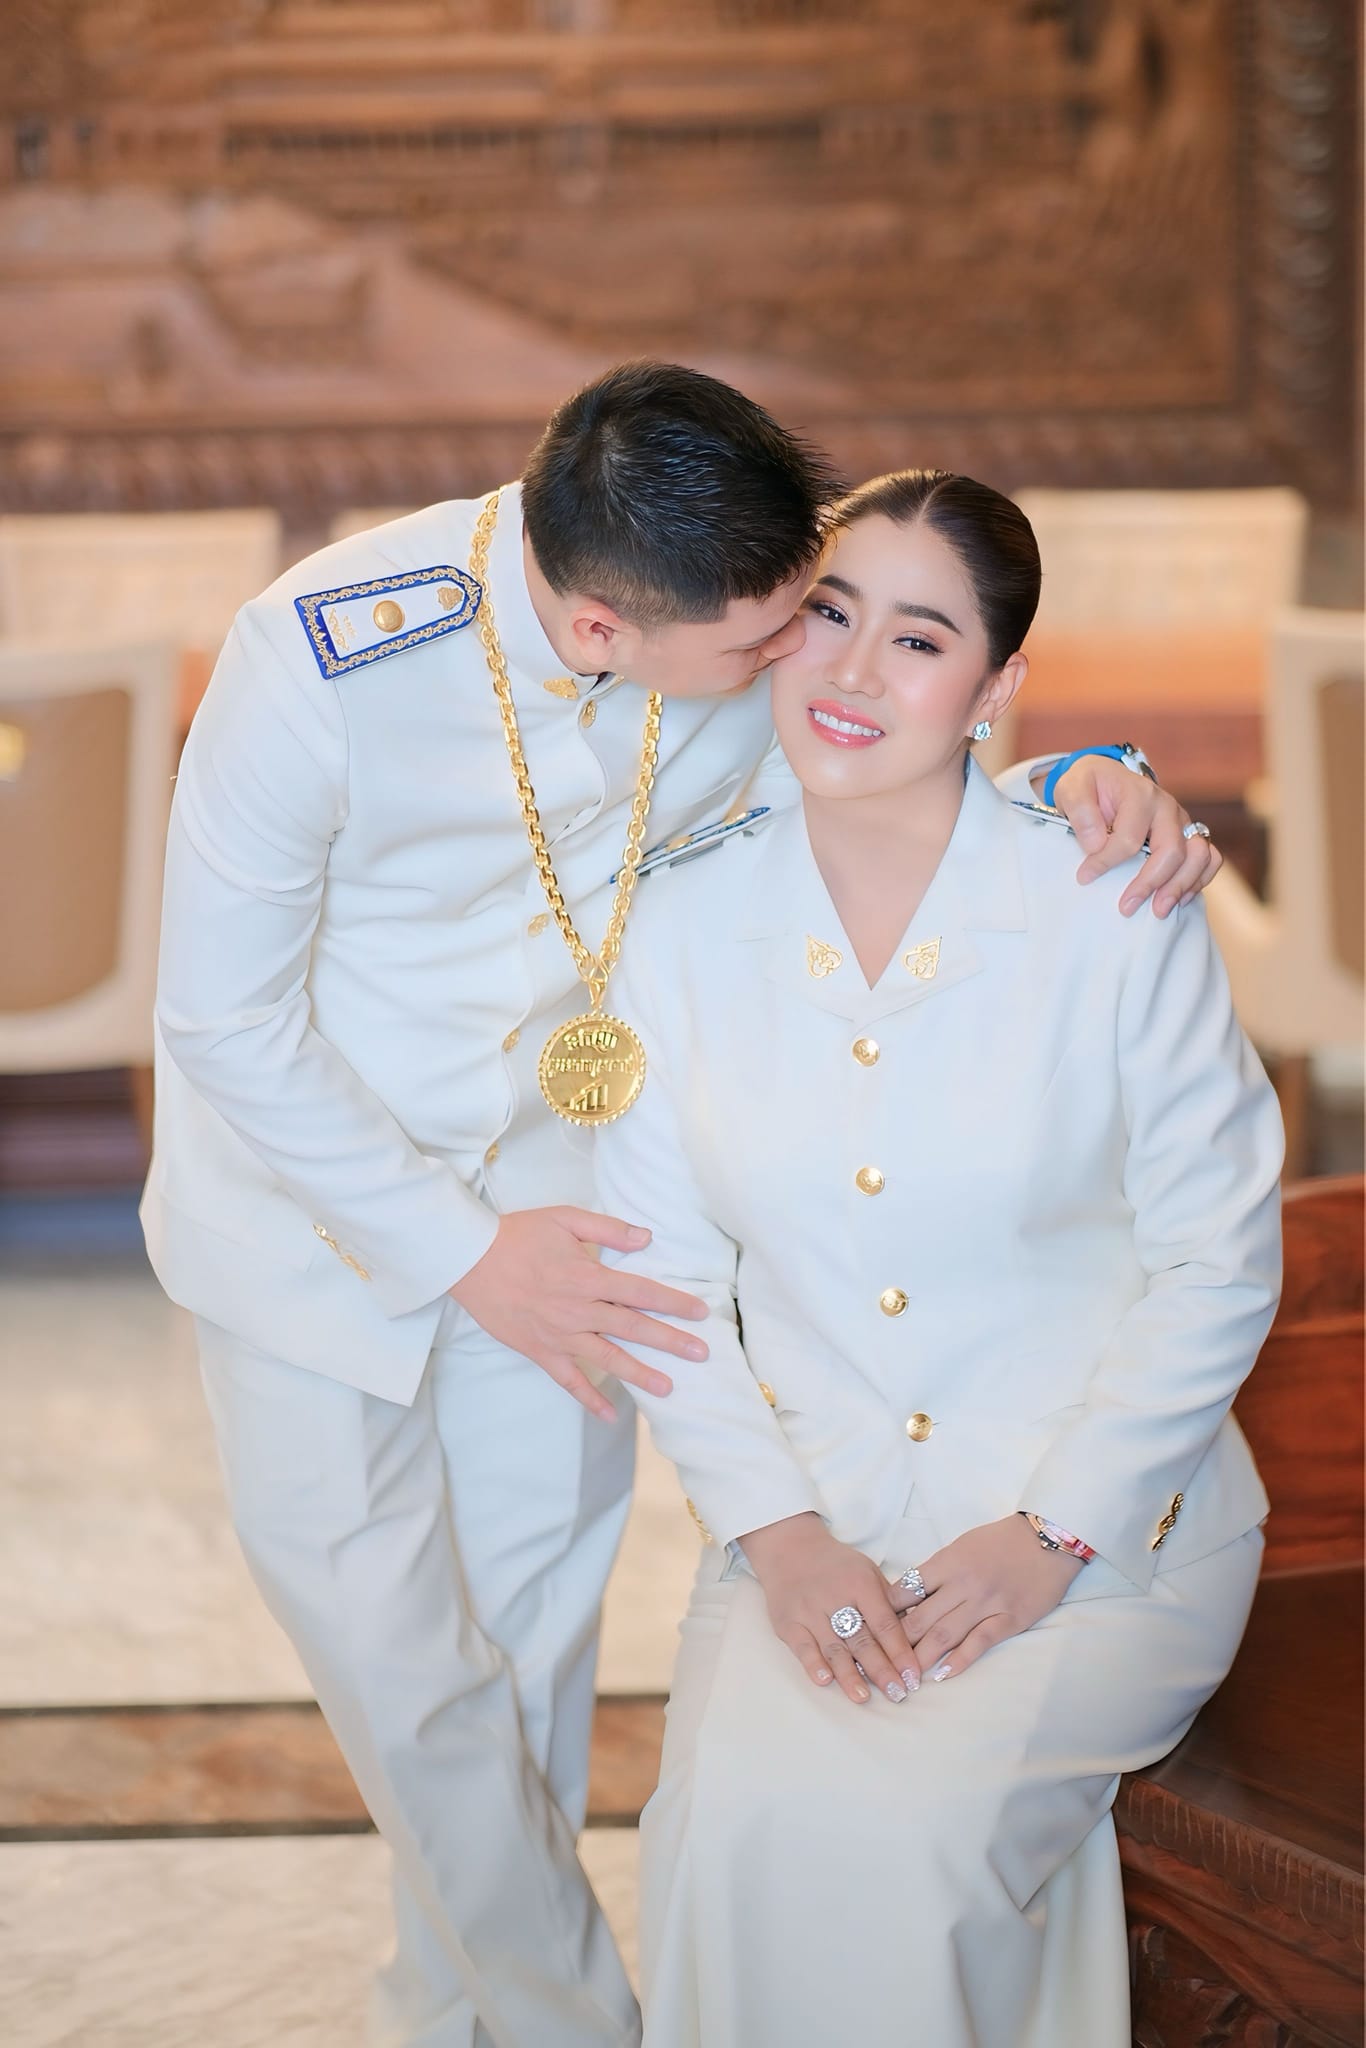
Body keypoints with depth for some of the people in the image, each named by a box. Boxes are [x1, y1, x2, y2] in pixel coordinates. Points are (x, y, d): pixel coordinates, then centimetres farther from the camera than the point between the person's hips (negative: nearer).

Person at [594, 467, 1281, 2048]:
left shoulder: (1116, 912, -8)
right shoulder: (683, 934, 1)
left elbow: (1219, 1262, -4)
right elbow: (662, 1275, 5)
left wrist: (1051, 1533, -11)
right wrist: (775, 1530, -8)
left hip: (1105, 1523, -2)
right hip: (816, 1524, 3)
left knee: (907, 1822, -27)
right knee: (738, 1822, -24)